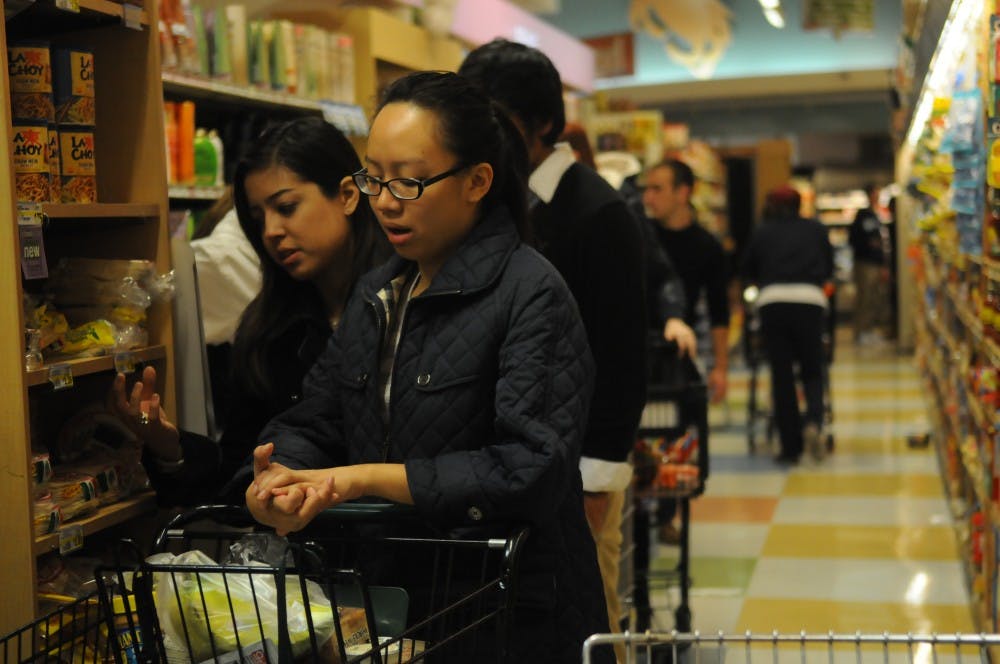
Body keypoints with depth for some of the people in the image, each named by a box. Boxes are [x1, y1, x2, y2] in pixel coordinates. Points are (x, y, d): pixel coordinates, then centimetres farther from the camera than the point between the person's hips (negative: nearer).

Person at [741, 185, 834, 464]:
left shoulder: (762, 233, 16)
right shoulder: (816, 229, 20)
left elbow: (747, 273, 24)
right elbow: (829, 270, 27)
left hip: (773, 303, -1)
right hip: (810, 302, 1)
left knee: (781, 375, 5)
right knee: (812, 371, 14)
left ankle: (790, 448, 5)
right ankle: (813, 421, -14)